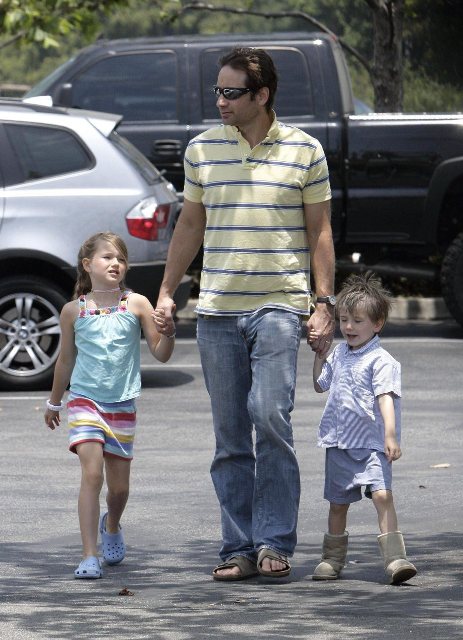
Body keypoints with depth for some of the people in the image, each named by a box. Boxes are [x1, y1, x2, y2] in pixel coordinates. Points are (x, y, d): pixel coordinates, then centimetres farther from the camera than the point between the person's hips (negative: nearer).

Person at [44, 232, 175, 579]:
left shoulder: (137, 304, -1)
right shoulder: (74, 310, 1)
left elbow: (161, 354, 2)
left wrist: (168, 330, -18)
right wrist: (54, 402, 23)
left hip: (122, 404, 1)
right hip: (85, 401, -1)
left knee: (119, 484, 10)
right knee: (92, 473, -17)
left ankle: (111, 525, 44)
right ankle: (89, 557, -17)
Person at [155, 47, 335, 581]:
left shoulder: (304, 151, 1)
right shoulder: (202, 150, 8)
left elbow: (319, 232, 6)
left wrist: (324, 303, 0)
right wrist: (166, 292, 14)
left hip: (278, 305, -3)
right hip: (216, 309, 3)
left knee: (271, 416, -16)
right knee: (229, 434, 4)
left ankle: (274, 543, -9)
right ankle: (238, 547, 8)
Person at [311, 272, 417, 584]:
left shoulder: (380, 360, -10)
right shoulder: (339, 354, 11)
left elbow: (386, 397, -20)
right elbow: (320, 384, 29)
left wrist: (391, 435, -31)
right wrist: (319, 354, 17)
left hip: (371, 444, -6)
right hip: (339, 442, 6)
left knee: (382, 494, -20)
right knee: (338, 502, 13)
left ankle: (395, 558, -23)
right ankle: (333, 559, 25)